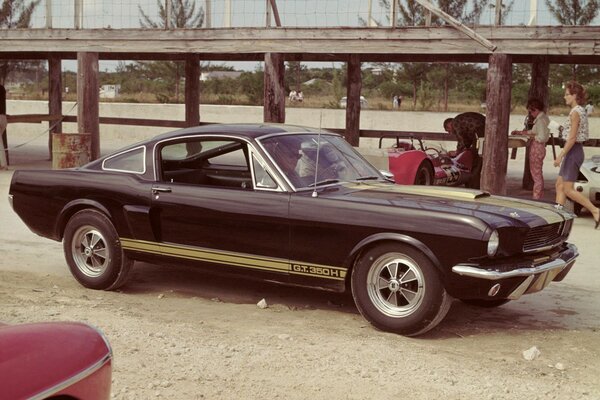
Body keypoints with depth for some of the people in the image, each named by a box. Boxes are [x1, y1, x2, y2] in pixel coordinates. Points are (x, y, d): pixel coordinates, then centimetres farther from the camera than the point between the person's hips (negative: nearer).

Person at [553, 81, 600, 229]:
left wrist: (560, 156, -19)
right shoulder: (581, 111, 12)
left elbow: (572, 138, -21)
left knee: (568, 189, -6)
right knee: (559, 185, 11)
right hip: (575, 150, 10)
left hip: (573, 151, -10)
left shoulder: (575, 112, -16)